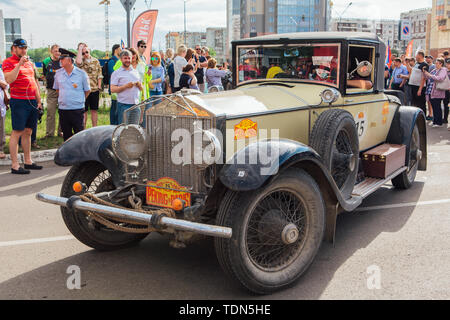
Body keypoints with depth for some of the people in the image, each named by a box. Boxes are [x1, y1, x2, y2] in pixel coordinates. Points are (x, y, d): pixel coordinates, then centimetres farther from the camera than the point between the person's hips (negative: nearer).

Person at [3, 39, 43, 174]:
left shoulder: (29, 62, 19)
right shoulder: (8, 62, -3)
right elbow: (9, 79, -20)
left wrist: (39, 100, 20)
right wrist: (19, 64, -22)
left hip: (32, 101, 7)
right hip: (19, 102, -7)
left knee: (28, 132, 12)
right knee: (17, 132, -6)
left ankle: (28, 161, 19)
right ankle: (15, 165, -5)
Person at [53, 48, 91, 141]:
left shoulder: (81, 73, -4)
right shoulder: (58, 73, 6)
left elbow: (87, 91, 5)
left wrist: (79, 100, 8)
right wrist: (63, 99, 14)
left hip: (77, 110, -4)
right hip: (63, 109, 4)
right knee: (66, 135, 11)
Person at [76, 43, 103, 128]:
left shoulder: (96, 61, 9)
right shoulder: (81, 61, 0)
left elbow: (99, 75, 9)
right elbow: (78, 62, -26)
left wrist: (99, 87, 0)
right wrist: (80, 49, -15)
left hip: (95, 89, 2)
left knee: (94, 110, 9)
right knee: (84, 111, 4)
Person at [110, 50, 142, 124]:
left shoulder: (135, 72, 18)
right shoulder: (116, 73, 2)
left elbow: (141, 89, 21)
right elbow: (112, 89, -8)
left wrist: (139, 85, -2)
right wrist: (125, 86, -17)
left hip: (135, 104, 5)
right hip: (124, 105, -5)